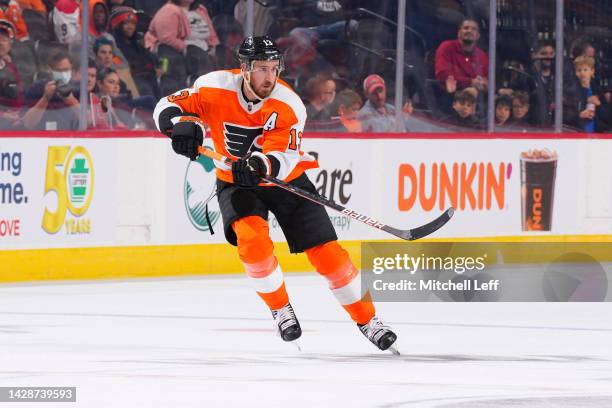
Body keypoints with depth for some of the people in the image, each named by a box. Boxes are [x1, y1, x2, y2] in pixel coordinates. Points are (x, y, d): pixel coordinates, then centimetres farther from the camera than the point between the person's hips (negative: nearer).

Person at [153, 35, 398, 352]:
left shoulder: (289, 106, -23)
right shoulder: (215, 88, -20)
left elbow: (282, 158, -32)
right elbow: (167, 108, -15)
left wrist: (261, 165, -54)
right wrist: (181, 125, -38)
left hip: (285, 180, 0)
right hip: (236, 182, 0)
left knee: (325, 251, -6)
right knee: (251, 237, -28)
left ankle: (367, 319, 11)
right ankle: (281, 311, -6)